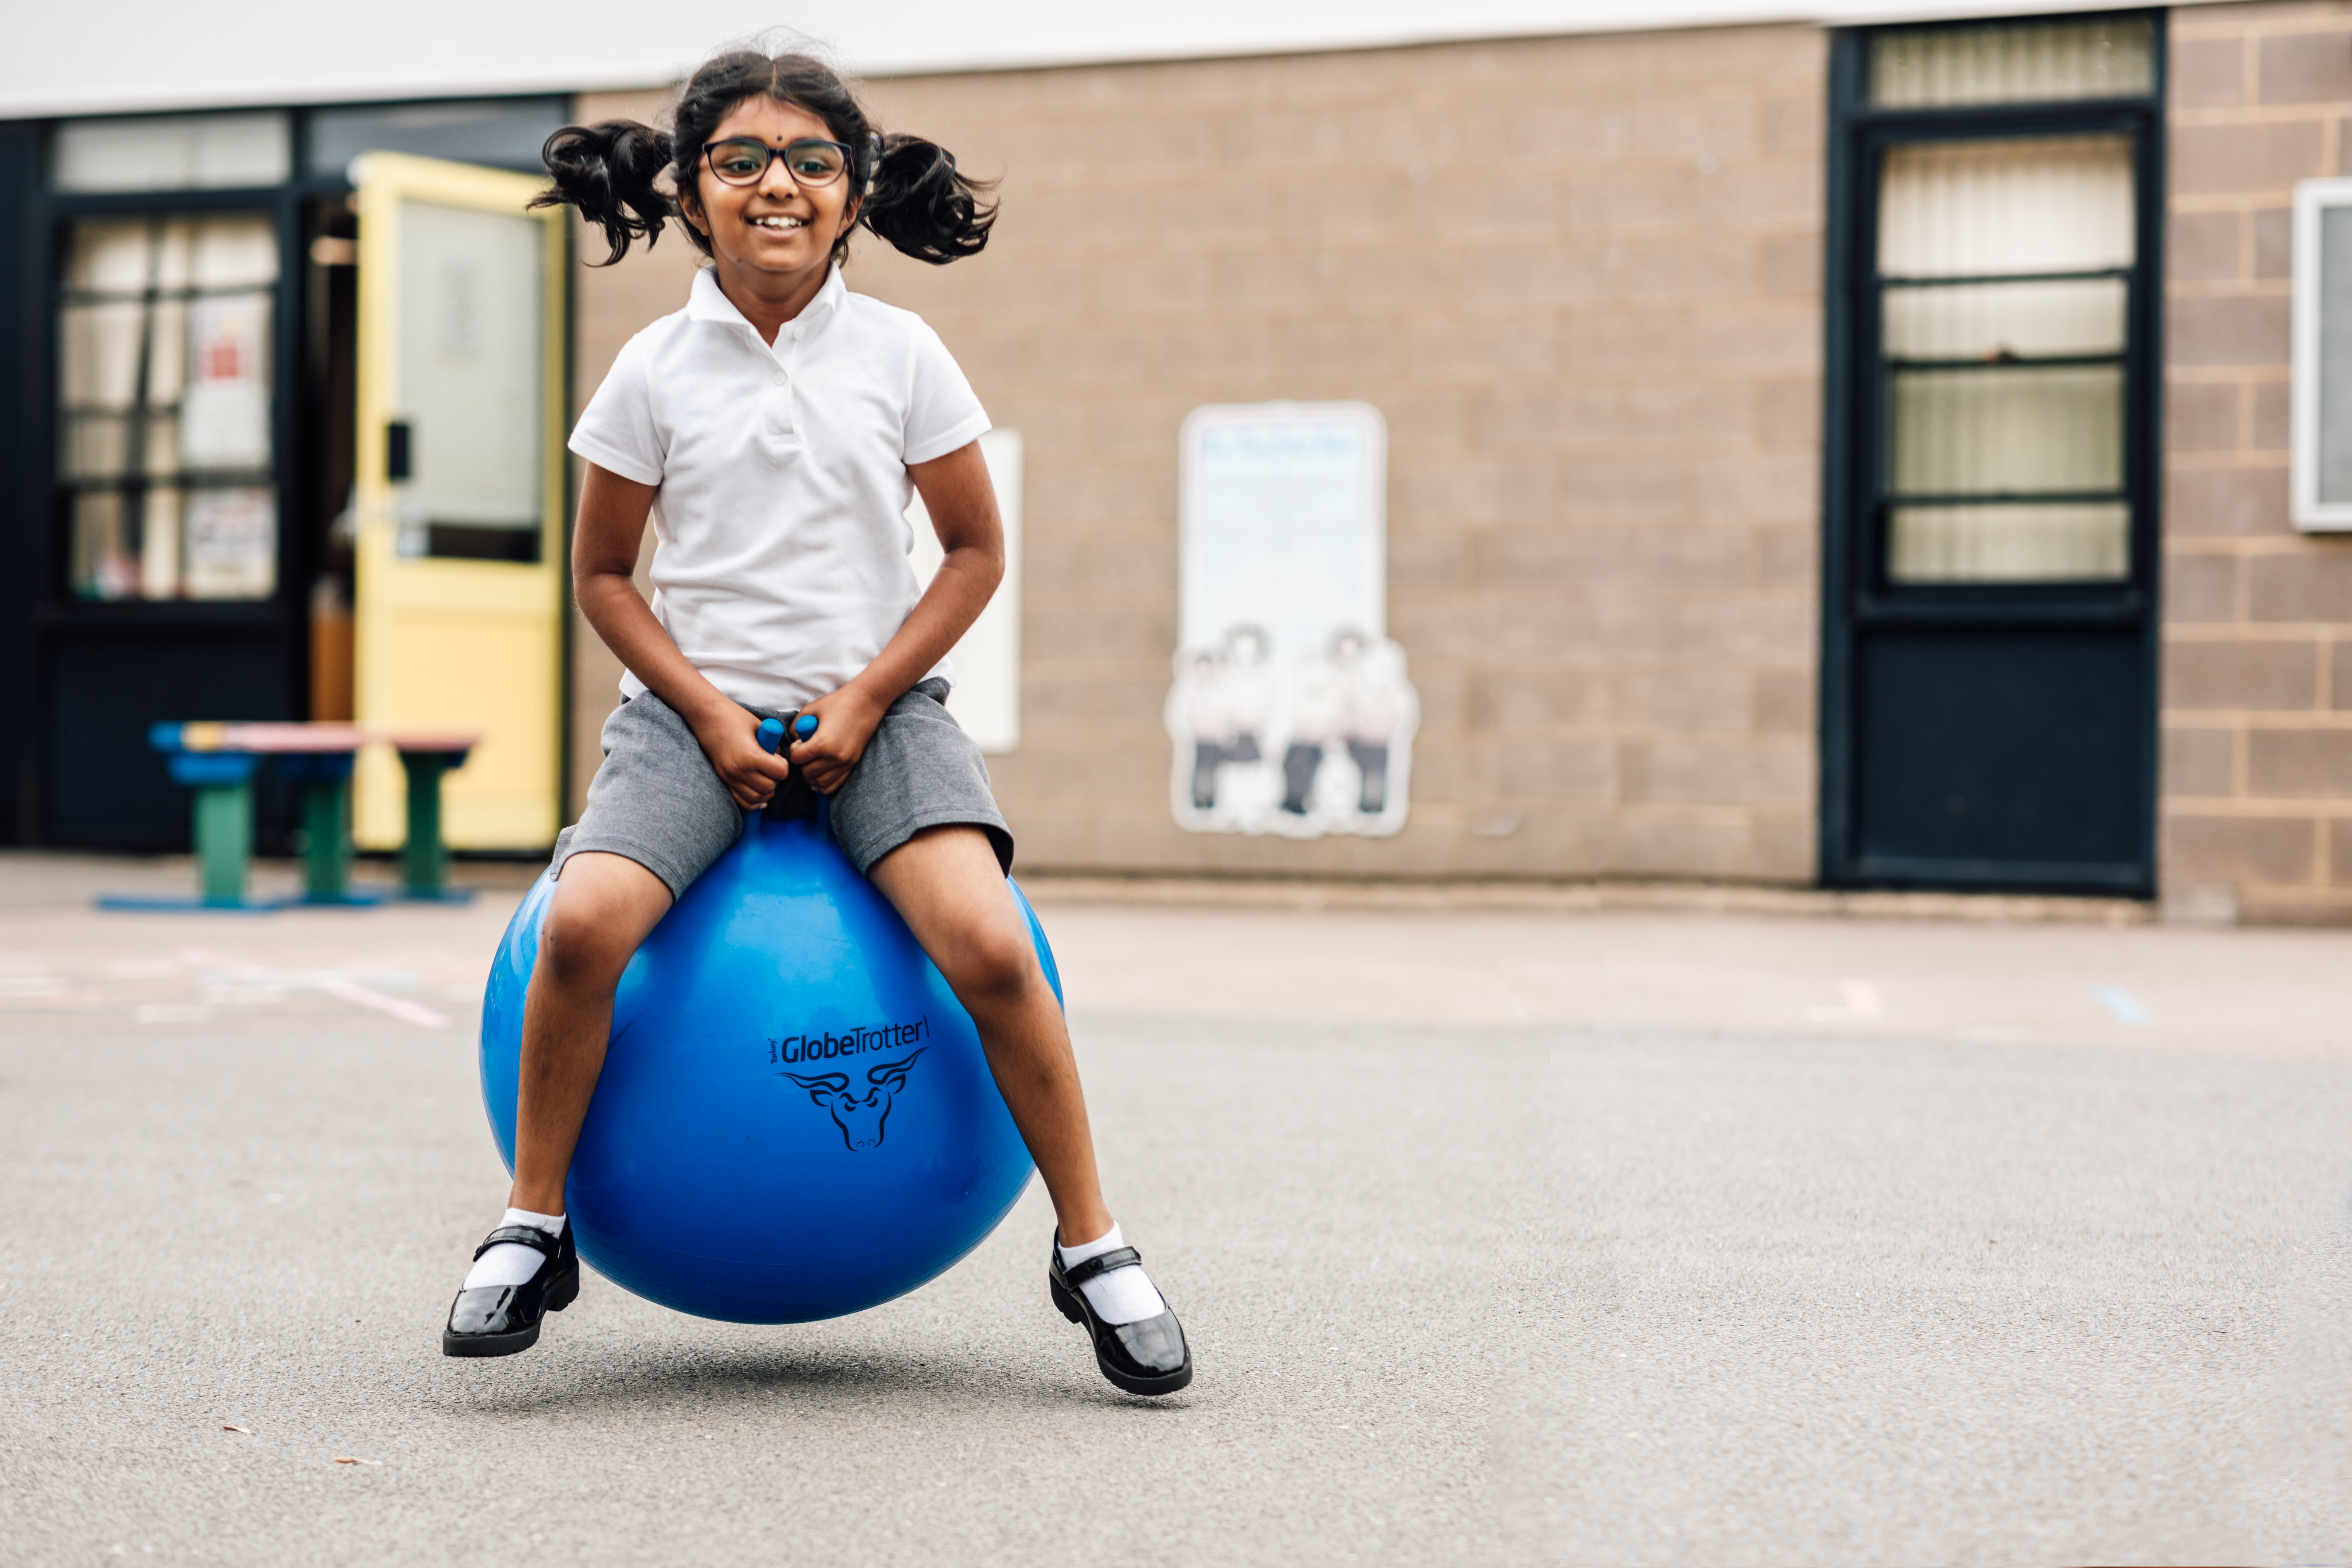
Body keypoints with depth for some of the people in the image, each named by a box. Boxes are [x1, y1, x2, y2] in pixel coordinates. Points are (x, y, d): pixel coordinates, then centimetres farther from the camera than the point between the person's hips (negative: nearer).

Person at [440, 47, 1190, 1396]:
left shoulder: (900, 354, 0)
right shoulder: (656, 370, 1)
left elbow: (978, 550, 5)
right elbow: (605, 575, 7)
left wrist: (866, 701, -6)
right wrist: (710, 715, -6)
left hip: (875, 705, 0)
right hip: (696, 708, 1)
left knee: (990, 942, -25)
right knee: (585, 923, -26)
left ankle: (1093, 1246, -7)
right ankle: (534, 1231, -5)